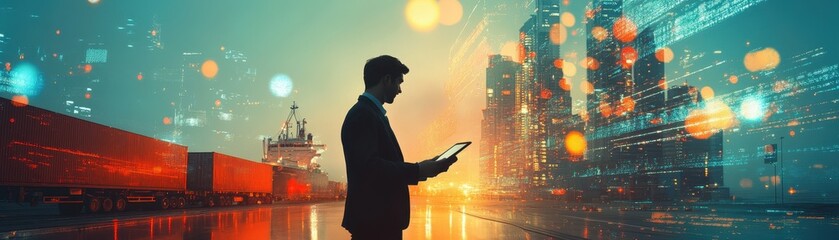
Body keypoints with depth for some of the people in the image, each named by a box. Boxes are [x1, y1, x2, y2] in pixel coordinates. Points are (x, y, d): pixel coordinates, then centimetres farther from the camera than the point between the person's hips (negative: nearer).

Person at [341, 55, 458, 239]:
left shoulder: (372, 113, 16)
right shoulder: (362, 115, -14)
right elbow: (368, 165, -25)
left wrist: (421, 168, 9)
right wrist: (418, 171, -19)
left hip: (382, 218, 10)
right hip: (373, 220, -10)